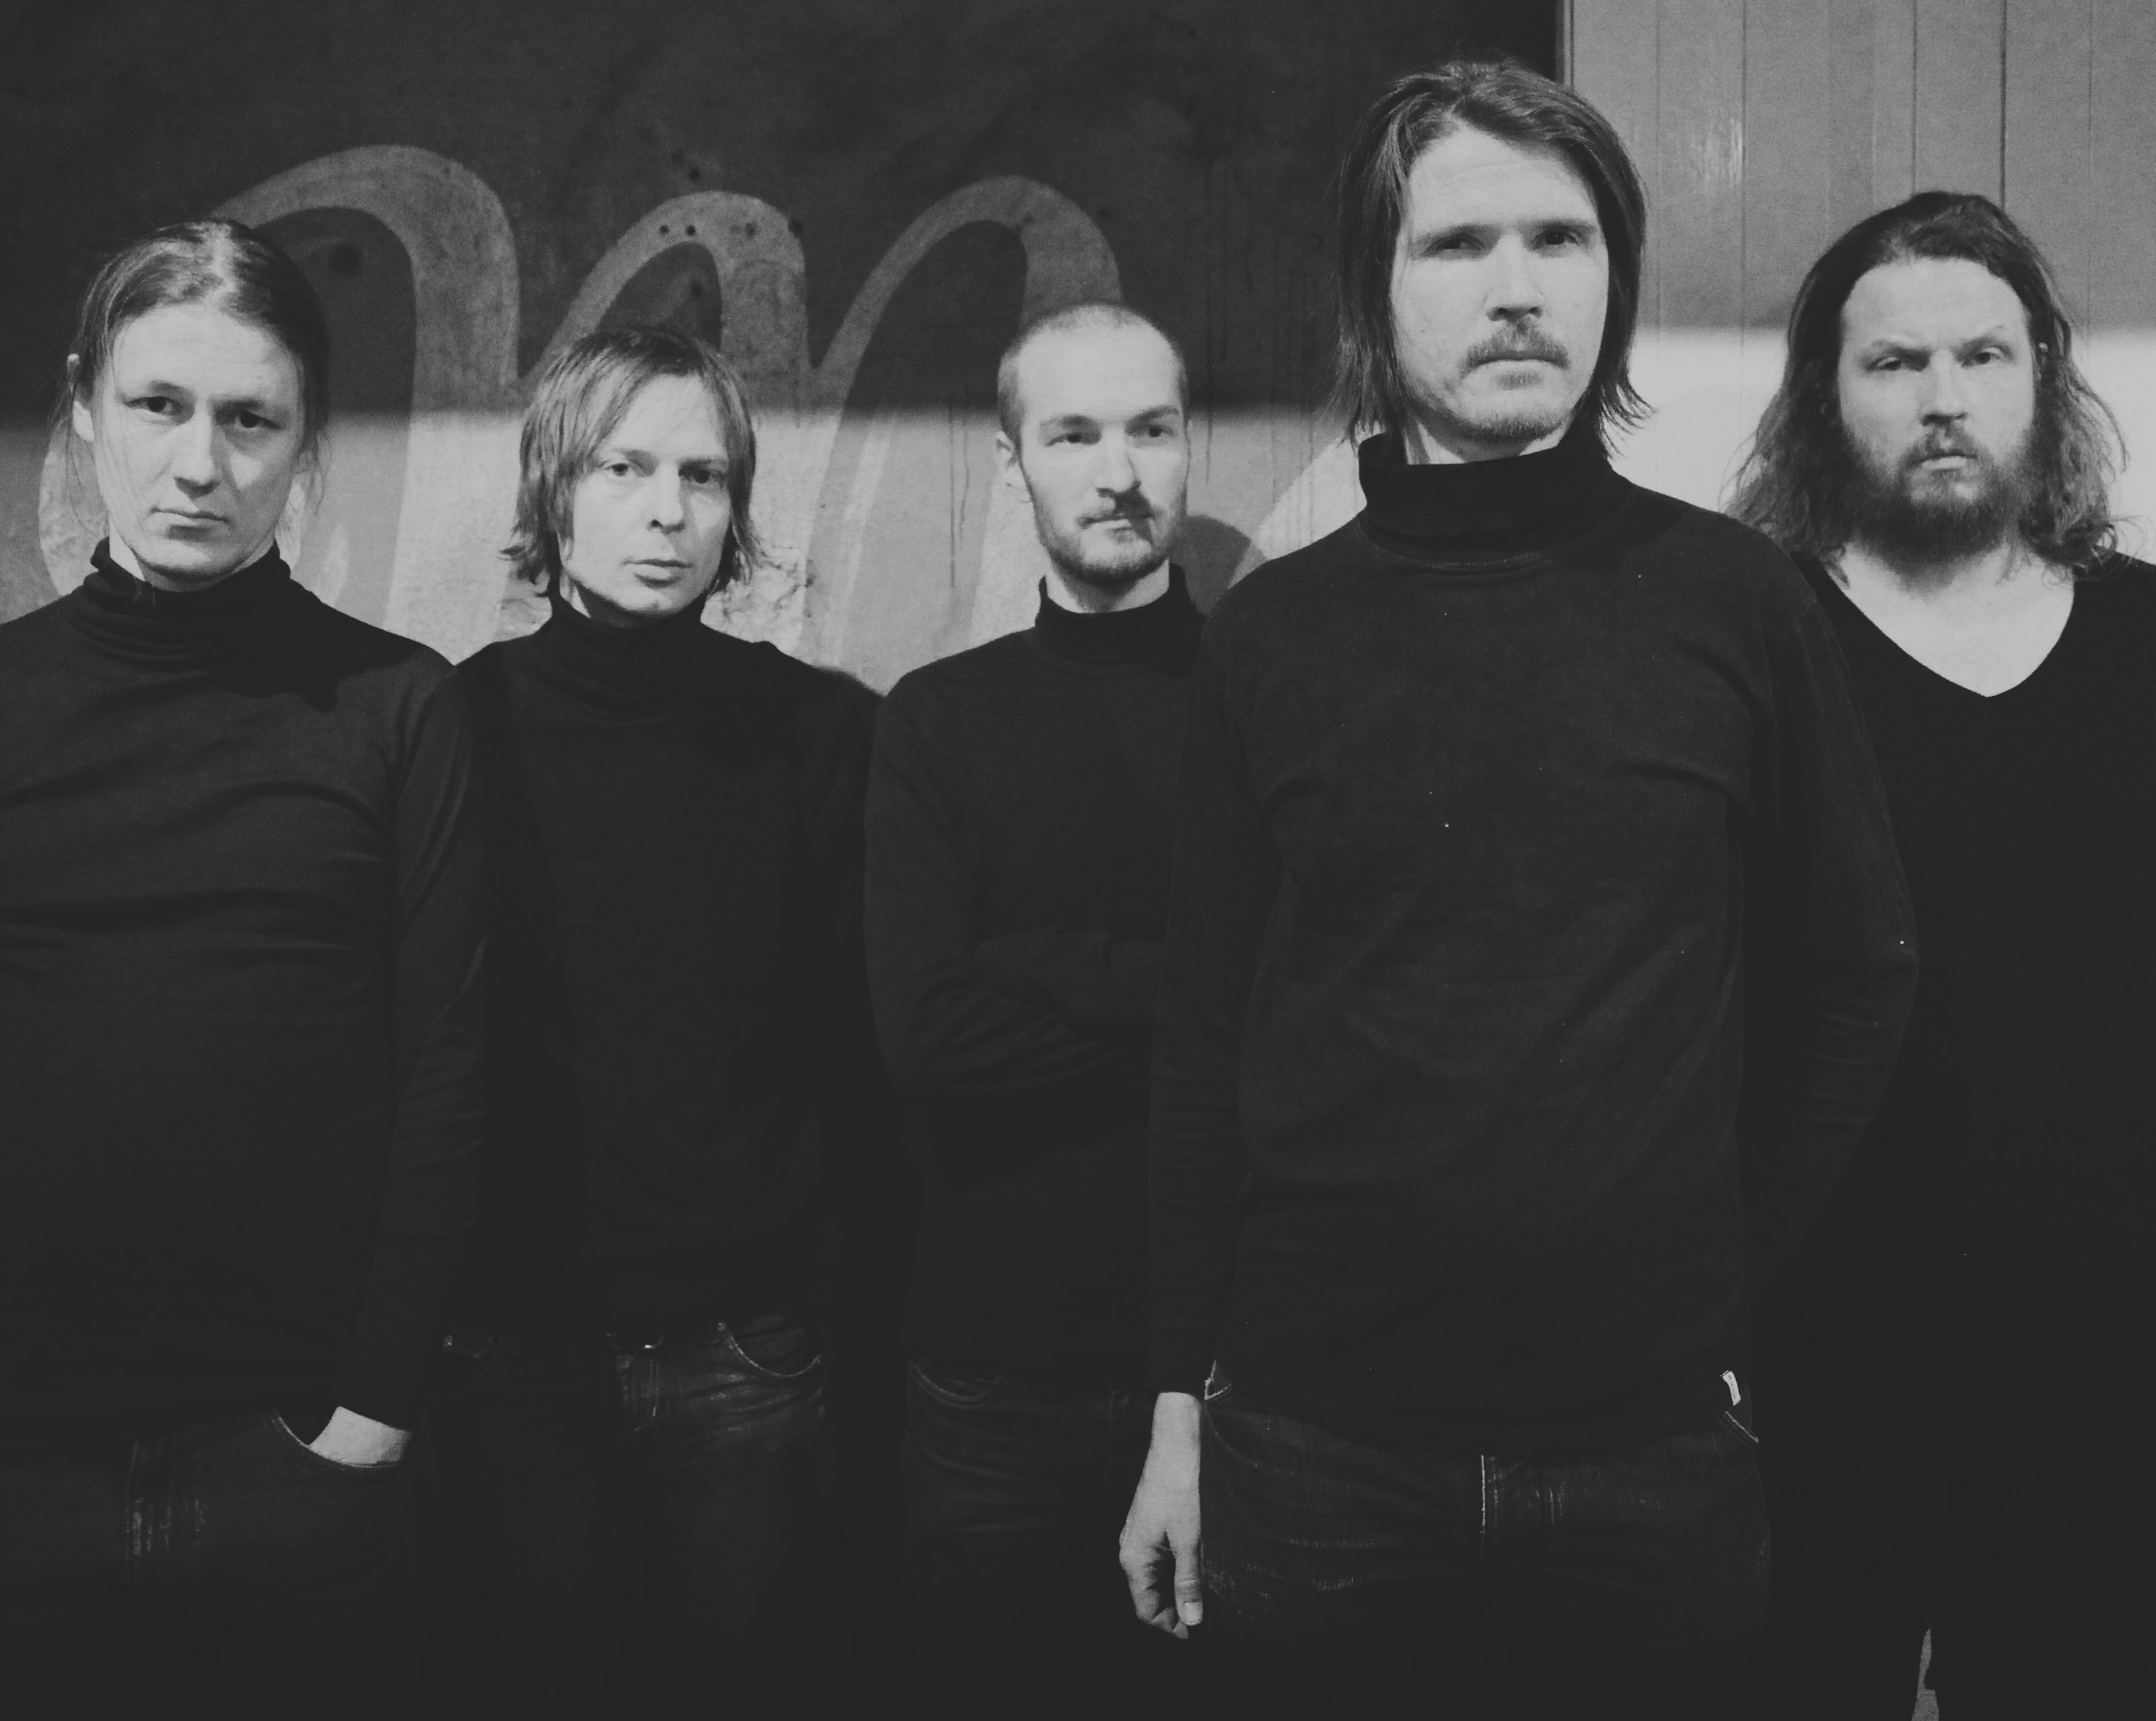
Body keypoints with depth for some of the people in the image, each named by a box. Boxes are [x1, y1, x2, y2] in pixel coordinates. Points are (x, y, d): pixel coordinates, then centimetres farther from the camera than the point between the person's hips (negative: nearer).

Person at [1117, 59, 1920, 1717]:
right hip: (1316, 1440, 0)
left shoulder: (1737, 600, -2)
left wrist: (1732, 1264, 5)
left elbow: (1858, 974, 6)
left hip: (1653, 1443, 0)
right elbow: (1207, 1039, 1)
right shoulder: (1271, 632, -1)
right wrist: (1182, 1403, 2)